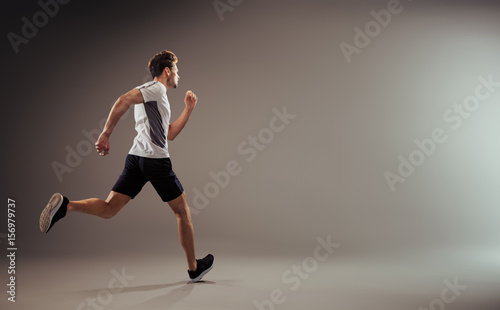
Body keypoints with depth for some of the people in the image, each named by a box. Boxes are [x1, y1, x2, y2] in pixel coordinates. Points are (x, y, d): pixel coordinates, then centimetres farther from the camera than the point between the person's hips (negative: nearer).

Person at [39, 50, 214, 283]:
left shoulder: (156, 97, 26)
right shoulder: (156, 88, -3)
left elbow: (170, 134, 29)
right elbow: (123, 101, -19)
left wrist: (188, 109, 26)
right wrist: (106, 134, -22)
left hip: (136, 158, 8)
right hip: (156, 159, -8)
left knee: (108, 210, 1)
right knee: (182, 212, 6)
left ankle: (66, 206, -21)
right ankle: (194, 268, 16)